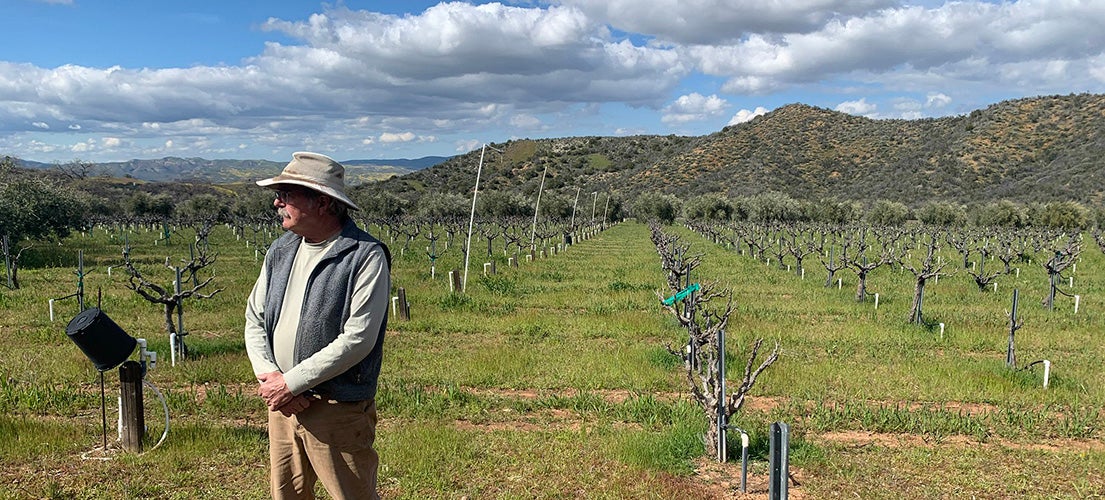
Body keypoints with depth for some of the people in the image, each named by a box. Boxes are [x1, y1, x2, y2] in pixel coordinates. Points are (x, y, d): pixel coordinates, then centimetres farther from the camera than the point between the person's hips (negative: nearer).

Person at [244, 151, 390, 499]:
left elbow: (357, 339, -20)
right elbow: (254, 318, 12)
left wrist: (292, 382, -16)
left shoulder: (366, 256, -14)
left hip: (338, 410, -6)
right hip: (281, 402, 7)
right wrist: (268, 374, -6)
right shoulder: (280, 251, 9)